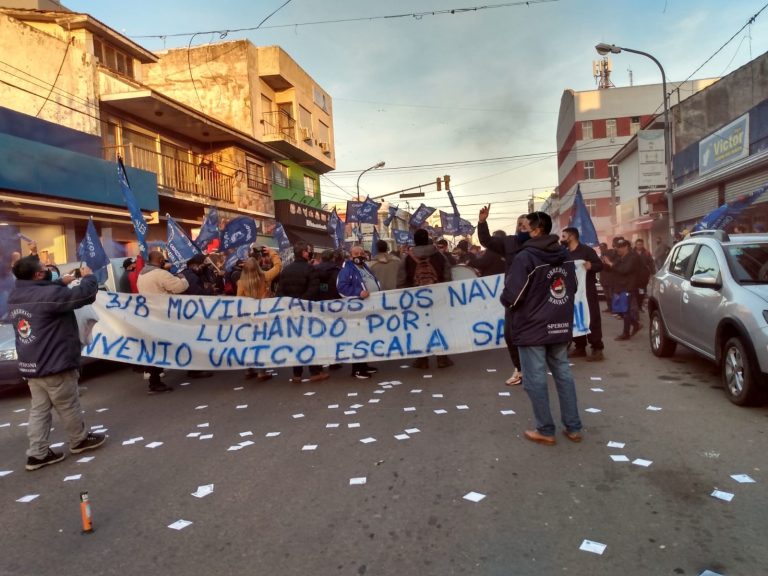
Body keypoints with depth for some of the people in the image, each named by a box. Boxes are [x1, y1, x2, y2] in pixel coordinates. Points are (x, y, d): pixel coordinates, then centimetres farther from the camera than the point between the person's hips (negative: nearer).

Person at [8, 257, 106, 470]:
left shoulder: (16, 296, 5)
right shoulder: (47, 295, -23)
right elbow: (85, 295, -19)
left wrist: (62, 283, 21)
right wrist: (88, 277, -1)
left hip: (30, 365, 8)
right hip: (54, 365, -8)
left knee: (39, 409, 13)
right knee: (68, 406, 10)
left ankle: (37, 453, 16)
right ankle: (80, 439, 27)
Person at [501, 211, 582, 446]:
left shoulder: (525, 257, -16)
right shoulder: (565, 255, 7)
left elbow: (511, 296, -18)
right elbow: (573, 287, 18)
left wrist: (505, 300, 3)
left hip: (532, 328, -7)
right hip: (560, 326, 7)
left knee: (535, 379, 2)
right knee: (563, 374, 14)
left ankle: (545, 431, 10)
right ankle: (573, 427, 20)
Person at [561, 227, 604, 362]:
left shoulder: (586, 250, -7)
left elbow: (600, 265, -11)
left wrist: (590, 266, -30)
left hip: (587, 289, -7)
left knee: (592, 319, -6)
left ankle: (597, 349, -3)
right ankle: (580, 347, 19)